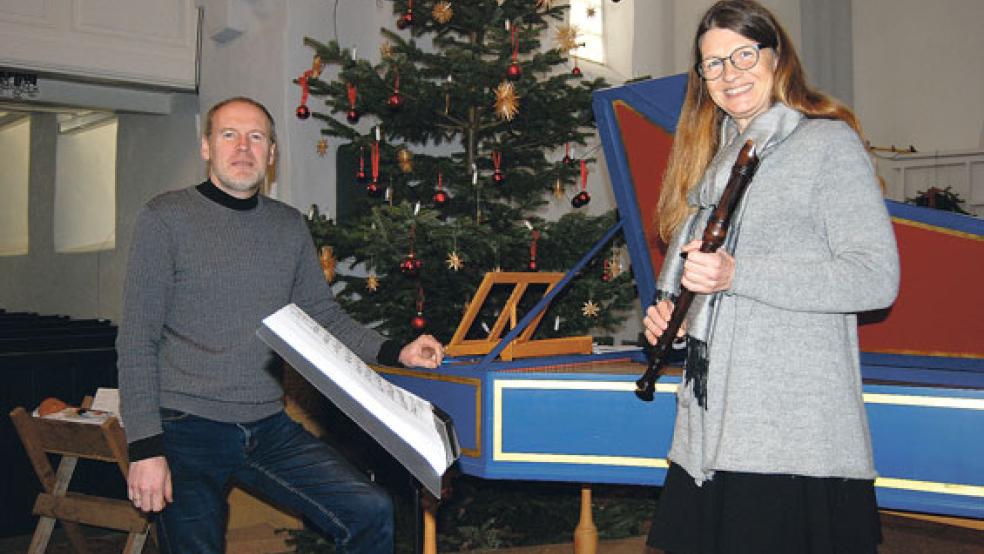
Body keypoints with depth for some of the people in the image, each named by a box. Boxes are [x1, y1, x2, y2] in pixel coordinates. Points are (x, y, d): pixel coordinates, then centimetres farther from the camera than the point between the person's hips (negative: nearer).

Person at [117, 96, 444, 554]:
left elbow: (325, 317, 13)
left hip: (269, 428, 4)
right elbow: (137, 341, -7)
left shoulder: (290, 226, 9)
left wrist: (396, 354, -3)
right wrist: (145, 448, -13)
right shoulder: (165, 217, -5)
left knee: (372, 513, -7)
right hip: (188, 430, -4)